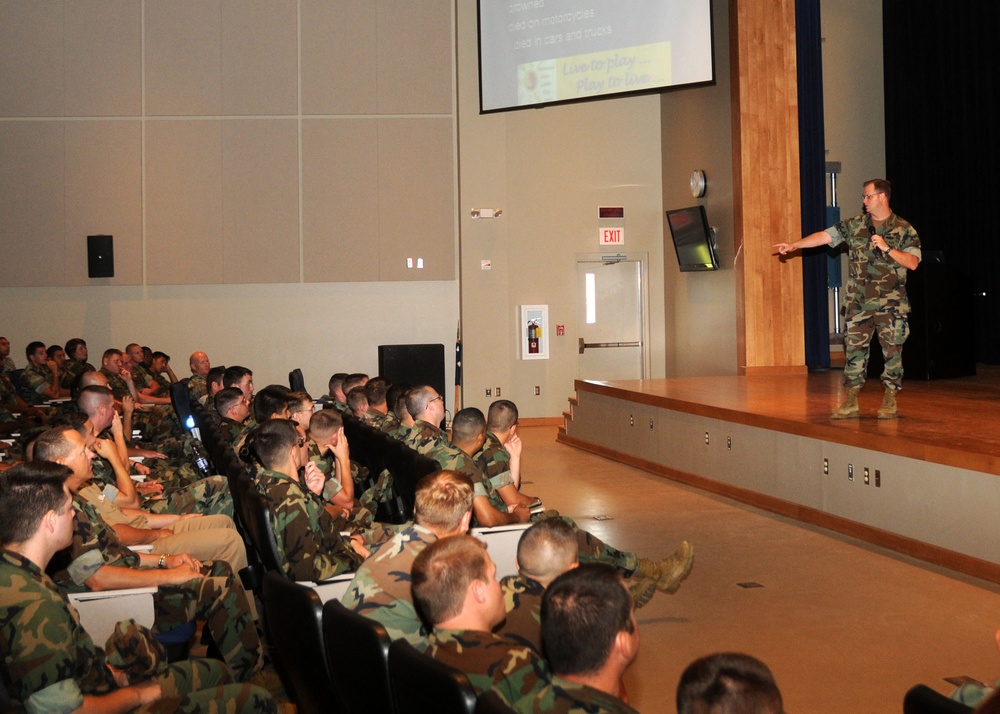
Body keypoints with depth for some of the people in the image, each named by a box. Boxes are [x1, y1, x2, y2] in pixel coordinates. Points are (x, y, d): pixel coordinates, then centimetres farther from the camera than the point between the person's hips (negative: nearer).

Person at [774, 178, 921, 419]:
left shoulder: (904, 230, -1)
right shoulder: (854, 225, 7)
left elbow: (913, 263, -7)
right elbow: (824, 236, 5)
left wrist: (887, 248, -17)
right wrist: (794, 245, -1)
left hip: (891, 304, -2)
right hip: (859, 303, 3)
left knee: (892, 351, 0)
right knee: (855, 348, 2)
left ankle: (890, 402, 10)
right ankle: (851, 403, 7)